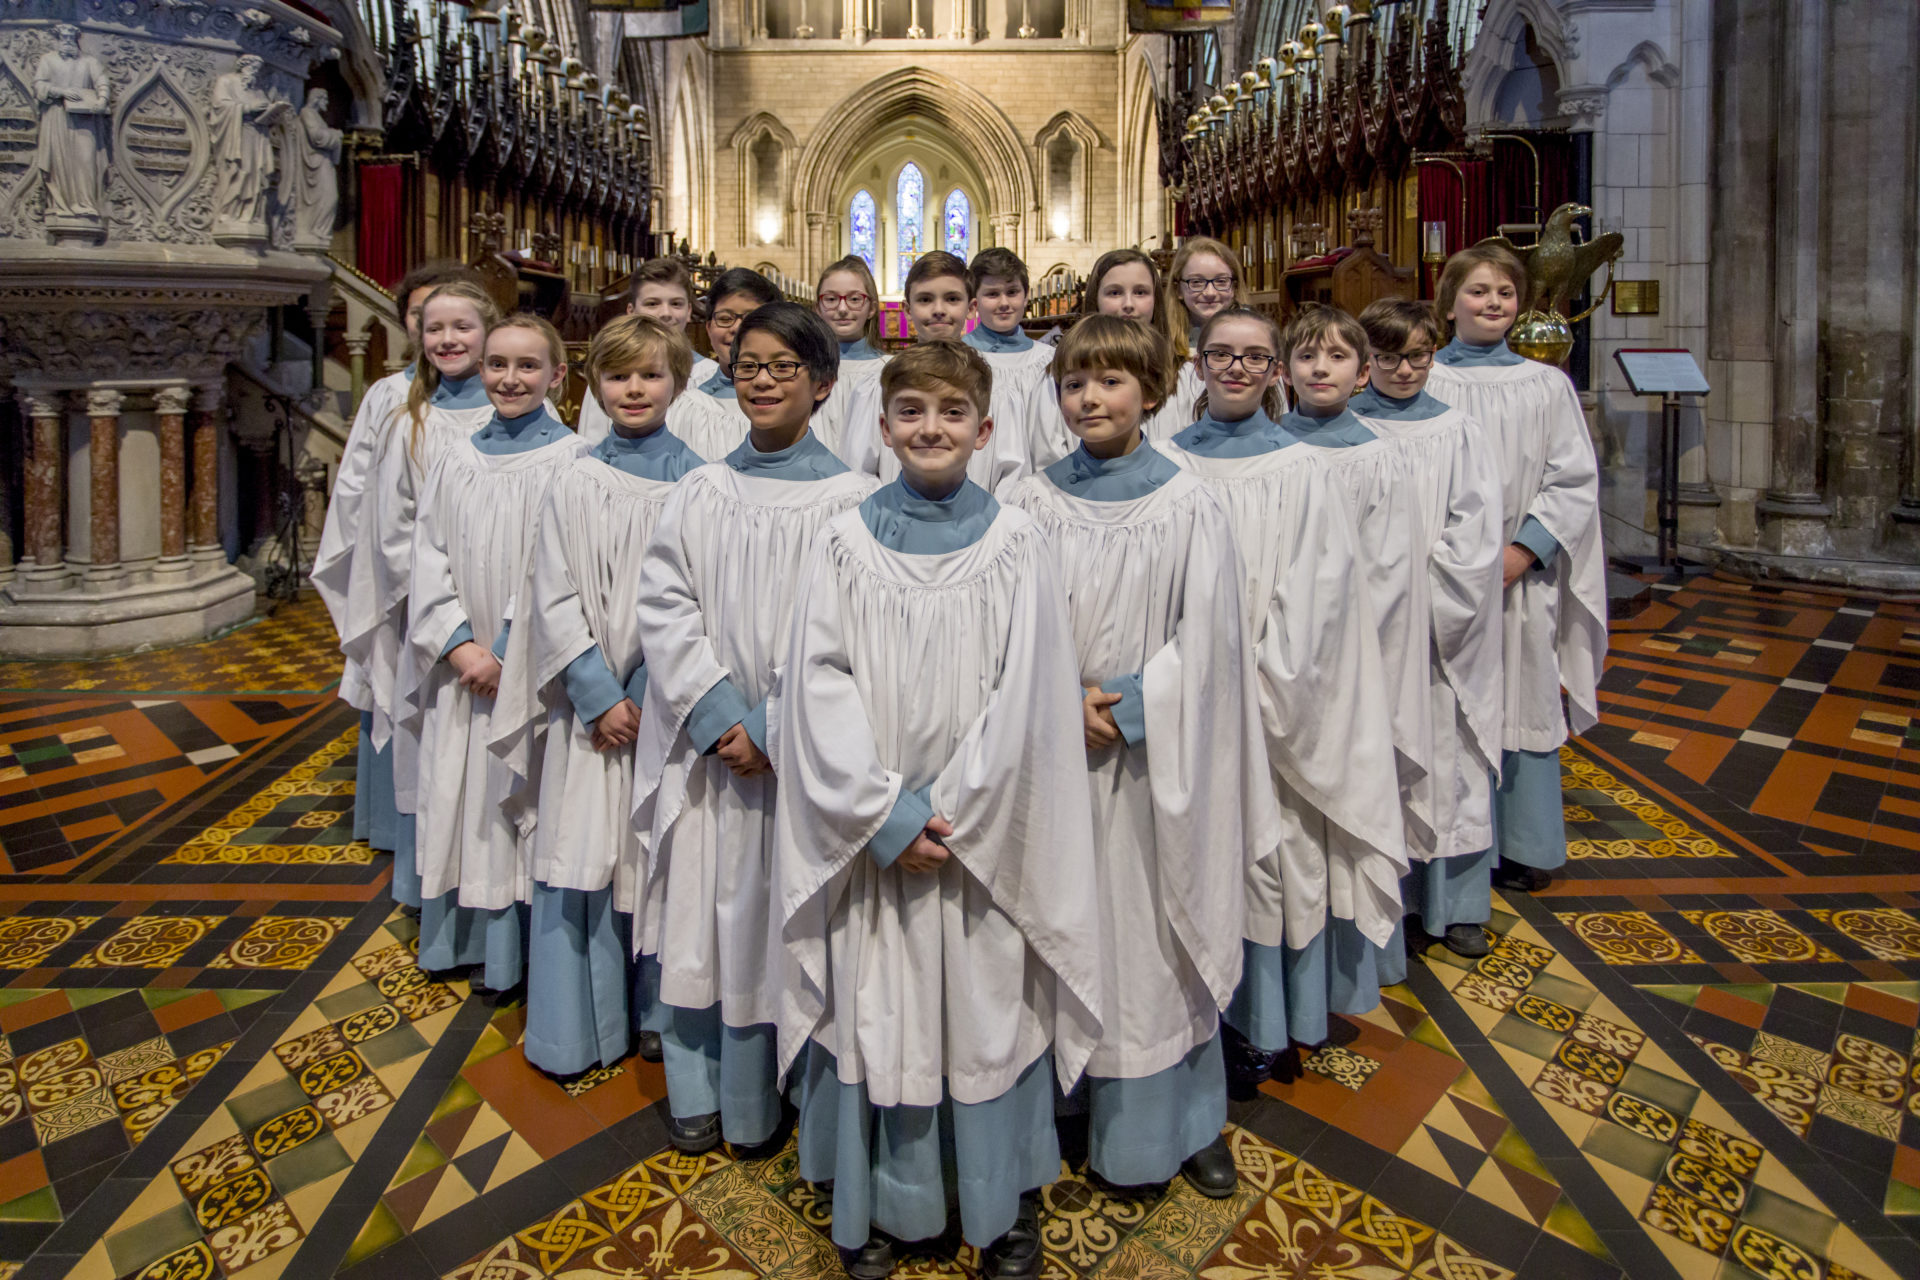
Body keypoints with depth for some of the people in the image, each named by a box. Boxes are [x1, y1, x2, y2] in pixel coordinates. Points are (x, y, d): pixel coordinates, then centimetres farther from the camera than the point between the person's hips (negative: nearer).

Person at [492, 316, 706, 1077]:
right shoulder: (576, 482, 2)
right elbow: (553, 598, 0)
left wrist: (650, 690, -11)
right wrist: (597, 694, -9)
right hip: (589, 699, 1)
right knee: (579, 858, 4)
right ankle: (576, 1029, 20)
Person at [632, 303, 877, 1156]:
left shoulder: (849, 499, -4)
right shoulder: (702, 491, 6)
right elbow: (664, 606, 0)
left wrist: (774, 727, -17)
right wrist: (718, 717, -12)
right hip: (704, 743, 3)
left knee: (779, 914, 7)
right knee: (697, 907, 10)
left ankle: (760, 1097, 27)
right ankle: (697, 1094, 29)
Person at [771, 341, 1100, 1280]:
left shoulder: (1016, 543, -2)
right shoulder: (845, 542, 0)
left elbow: (1024, 694, -6)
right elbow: (820, 683, -5)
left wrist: (951, 813, -11)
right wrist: (884, 813, -12)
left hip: (983, 831, 0)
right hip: (869, 834, 1)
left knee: (988, 1005, 10)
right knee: (875, 1008, 10)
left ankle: (1005, 1203, 32)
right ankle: (877, 1202, 32)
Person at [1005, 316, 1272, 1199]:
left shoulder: (1187, 507, -2)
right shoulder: (1033, 502, 1)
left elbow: (1205, 633, -5)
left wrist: (1128, 705, -13)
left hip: (1151, 752, -1)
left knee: (1159, 933, 9)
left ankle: (1180, 1120, 30)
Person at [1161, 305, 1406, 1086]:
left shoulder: (1300, 470, -1)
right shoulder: (1168, 463, 4)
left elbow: (1313, 589, -6)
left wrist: (1258, 681, -13)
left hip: (1276, 697, -2)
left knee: (1268, 844, 5)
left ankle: (1261, 1023, 23)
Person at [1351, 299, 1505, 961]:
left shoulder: (1457, 432, 6)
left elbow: (1475, 527, -1)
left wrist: (1424, 601, -11)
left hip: (1439, 625, 1)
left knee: (1446, 755, 6)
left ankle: (1455, 902, 20)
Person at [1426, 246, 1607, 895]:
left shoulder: (1547, 386, 6)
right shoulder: (1422, 383, 3)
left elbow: (1575, 481, 1)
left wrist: (1522, 552, -12)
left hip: (1522, 574, 1)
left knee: (1521, 702, 7)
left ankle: (1528, 848, 23)